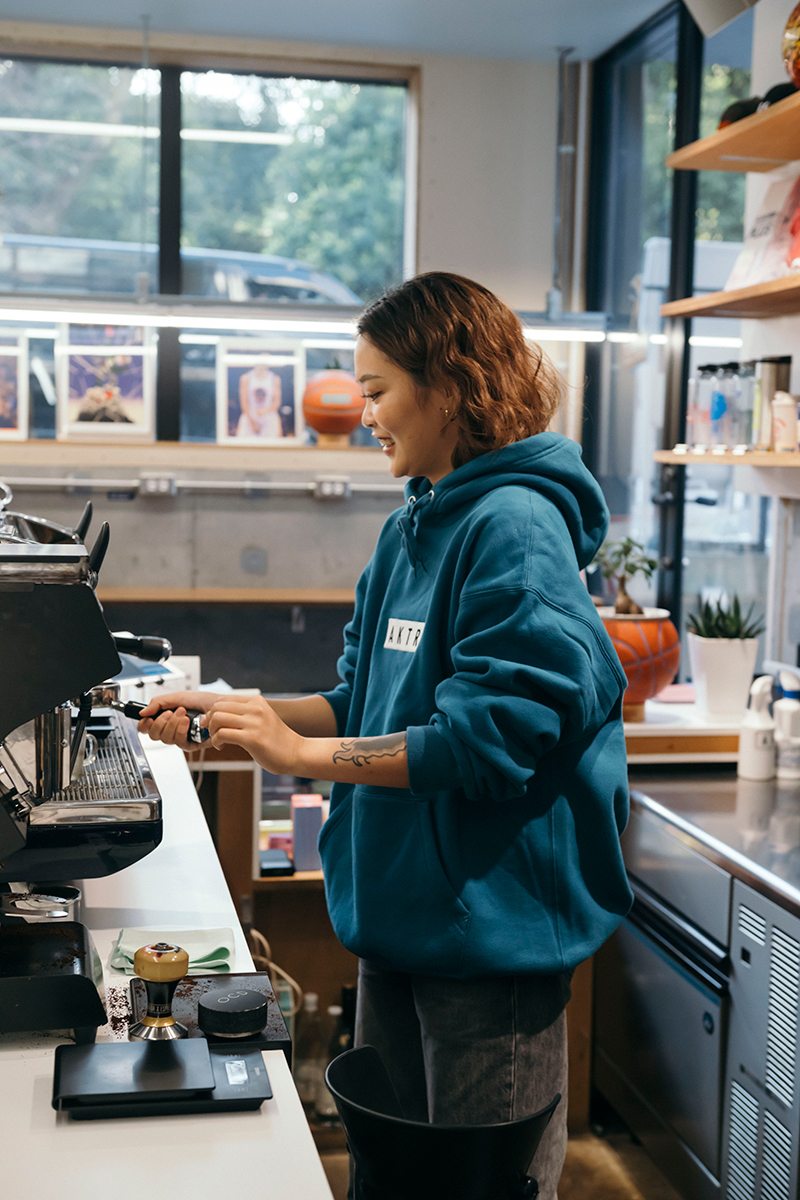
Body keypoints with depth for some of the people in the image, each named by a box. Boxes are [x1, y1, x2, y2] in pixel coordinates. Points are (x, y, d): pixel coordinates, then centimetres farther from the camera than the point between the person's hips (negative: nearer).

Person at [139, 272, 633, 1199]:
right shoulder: (410, 529, 10)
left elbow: (490, 738, -24)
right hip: (402, 914, 9)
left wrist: (301, 753, -19)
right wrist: (233, 713, 4)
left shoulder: (516, 525, -18)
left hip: (493, 918, -9)